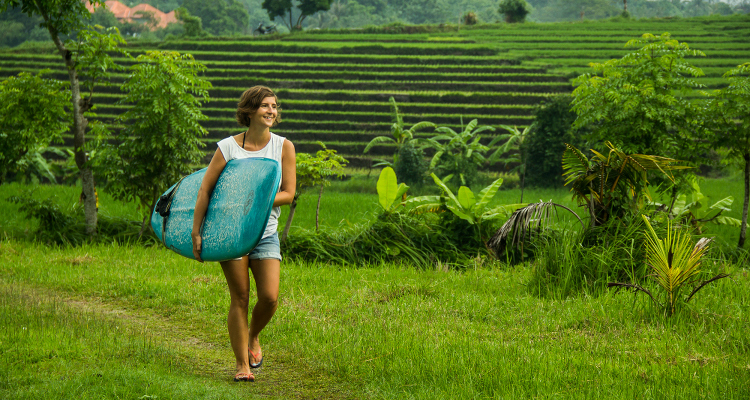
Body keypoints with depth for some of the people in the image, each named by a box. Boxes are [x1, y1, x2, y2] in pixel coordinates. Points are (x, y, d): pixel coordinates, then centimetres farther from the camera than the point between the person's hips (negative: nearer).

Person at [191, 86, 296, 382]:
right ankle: (242, 365, 8)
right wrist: (196, 232, -7)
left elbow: (288, 194, -2)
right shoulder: (228, 147, -5)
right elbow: (204, 190, -3)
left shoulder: (283, 147, 1)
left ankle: (253, 337, 24)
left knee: (269, 297, -9)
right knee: (240, 298, -2)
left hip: (266, 233, 2)